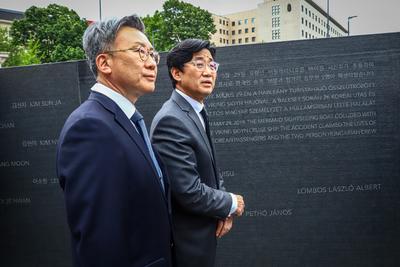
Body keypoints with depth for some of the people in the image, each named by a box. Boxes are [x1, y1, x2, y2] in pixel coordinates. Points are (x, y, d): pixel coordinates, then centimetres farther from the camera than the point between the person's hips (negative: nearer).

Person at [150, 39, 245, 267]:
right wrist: (231, 203, -11)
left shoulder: (197, 112, 5)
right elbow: (191, 193, -27)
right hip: (187, 242, -8)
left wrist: (223, 211, -4)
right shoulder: (171, 121, -24)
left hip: (202, 232, 8)